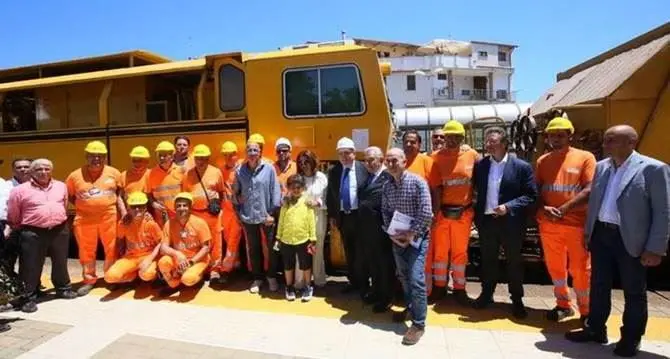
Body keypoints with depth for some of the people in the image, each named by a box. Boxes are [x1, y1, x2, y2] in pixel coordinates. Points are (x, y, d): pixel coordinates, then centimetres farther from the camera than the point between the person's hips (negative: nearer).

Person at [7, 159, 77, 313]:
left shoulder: (61, 186, 8)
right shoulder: (20, 190, -3)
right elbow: (13, 217, 5)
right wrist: (21, 231, 11)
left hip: (60, 230, 3)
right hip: (33, 233, -3)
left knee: (60, 262, 15)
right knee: (31, 266, 3)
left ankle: (63, 288, 31)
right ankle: (29, 297, 15)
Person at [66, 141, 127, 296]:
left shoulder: (114, 173, 2)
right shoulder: (75, 175, 0)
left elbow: (119, 195, 7)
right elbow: (68, 196, 10)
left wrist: (124, 212, -2)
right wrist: (82, 206, -1)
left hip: (109, 218, 0)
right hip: (84, 219, 0)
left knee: (112, 250, 10)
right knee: (86, 251, 11)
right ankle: (89, 280, 27)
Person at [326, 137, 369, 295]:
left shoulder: (364, 169, -8)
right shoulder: (334, 171, 5)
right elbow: (330, 195, 9)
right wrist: (331, 216, 6)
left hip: (359, 216, -4)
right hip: (342, 216, 4)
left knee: (361, 251, 6)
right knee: (349, 252, 15)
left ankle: (363, 284, 21)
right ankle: (353, 281, 30)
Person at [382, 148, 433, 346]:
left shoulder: (418, 182, -13)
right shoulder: (387, 186, 5)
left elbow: (426, 213, -17)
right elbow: (385, 212, 10)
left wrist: (410, 234, -17)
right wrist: (392, 233, -4)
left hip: (417, 237, -6)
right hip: (397, 238, 6)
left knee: (416, 279, -9)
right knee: (404, 277, 16)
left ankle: (418, 323, 4)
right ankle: (410, 308, 37)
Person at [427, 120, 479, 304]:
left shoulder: (472, 155, -3)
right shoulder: (437, 157, -6)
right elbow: (436, 187, -9)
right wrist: (435, 213, -12)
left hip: (464, 212, 1)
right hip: (442, 211, -1)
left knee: (460, 251, 12)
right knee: (440, 250, 11)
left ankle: (459, 288, 26)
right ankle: (439, 286, 27)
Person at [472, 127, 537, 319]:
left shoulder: (522, 167, -7)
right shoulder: (480, 165, 3)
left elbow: (531, 195, -8)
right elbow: (476, 189, 10)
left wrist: (508, 207, -18)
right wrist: (477, 212, -2)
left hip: (511, 222, -3)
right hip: (486, 220, 3)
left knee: (514, 261, 10)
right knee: (487, 259, 15)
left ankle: (517, 300, 25)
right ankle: (486, 294, 31)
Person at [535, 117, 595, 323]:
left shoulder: (585, 157, -1)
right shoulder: (542, 161, 10)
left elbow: (590, 190, -10)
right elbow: (535, 191, 8)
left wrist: (563, 209, -17)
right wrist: (543, 209, -11)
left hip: (577, 224, -3)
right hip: (548, 224, 4)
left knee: (580, 269, 4)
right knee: (555, 267, 12)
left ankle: (586, 311, 20)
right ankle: (563, 305, 29)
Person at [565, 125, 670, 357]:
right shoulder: (601, 166, 6)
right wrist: (588, 231, 13)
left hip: (631, 240, -5)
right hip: (601, 235, 5)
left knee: (634, 292, 11)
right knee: (599, 286, 15)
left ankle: (631, 339, 27)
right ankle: (595, 330, 29)